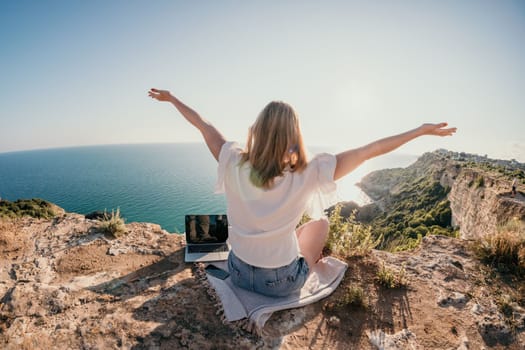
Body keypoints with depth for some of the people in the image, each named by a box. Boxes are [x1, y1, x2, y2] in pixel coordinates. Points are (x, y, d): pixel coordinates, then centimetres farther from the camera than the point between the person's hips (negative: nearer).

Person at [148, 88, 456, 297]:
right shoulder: (306, 174, -24)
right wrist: (421, 130, -4)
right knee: (320, 222, 21)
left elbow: (203, 125, -2)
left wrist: (172, 99, 13)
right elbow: (368, 151, -16)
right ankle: (310, 268, 42)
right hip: (281, 284, -2)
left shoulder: (235, 165, -17)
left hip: (239, 273, 3)